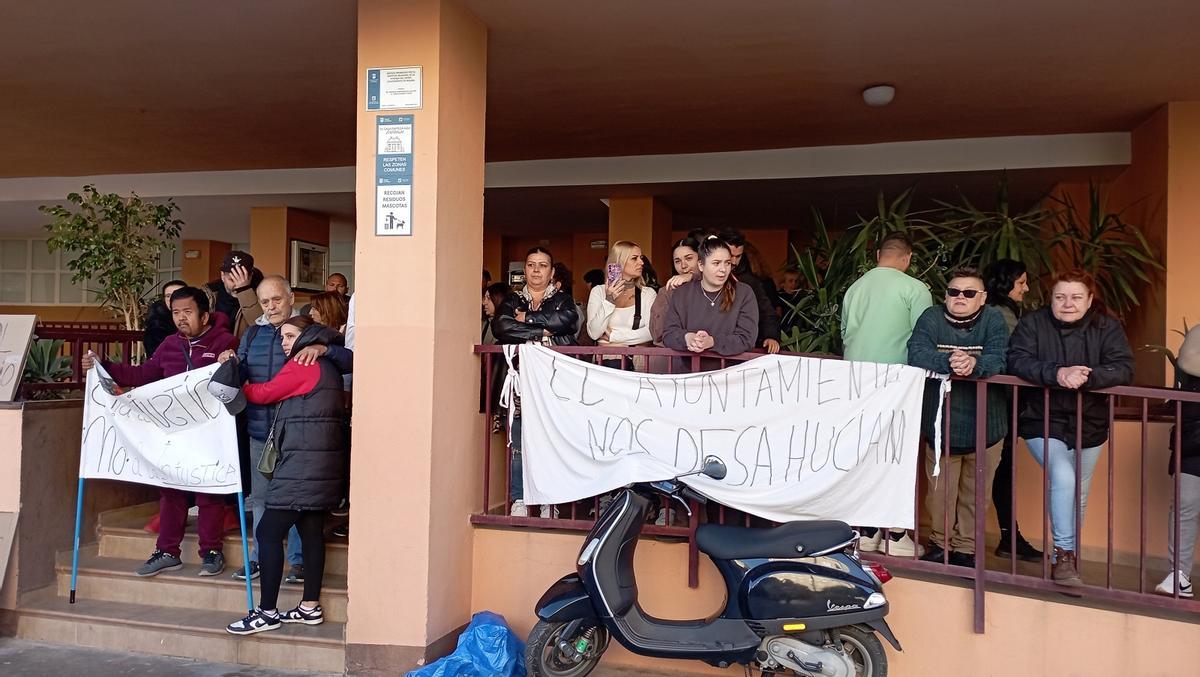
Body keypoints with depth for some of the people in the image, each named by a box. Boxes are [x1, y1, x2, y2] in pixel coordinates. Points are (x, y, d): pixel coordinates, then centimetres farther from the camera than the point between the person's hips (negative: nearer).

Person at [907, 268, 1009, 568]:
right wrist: (949, 361, -36)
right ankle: (940, 543, 30)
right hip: (940, 424, 0)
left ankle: (966, 548, 30)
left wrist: (974, 364, -39)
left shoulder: (993, 320, -4)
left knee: (974, 494, 13)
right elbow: (916, 354, -18)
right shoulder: (931, 318, -4)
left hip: (984, 426, 0)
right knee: (940, 491, 10)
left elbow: (998, 359, -18)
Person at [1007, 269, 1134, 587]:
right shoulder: (1033, 323, -8)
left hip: (1089, 424, 3)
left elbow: (1124, 368, -14)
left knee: (1080, 494, 14)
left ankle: (1069, 554, 35)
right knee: (1063, 477, -24)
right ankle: (1063, 555, -11)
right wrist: (1058, 374, -35)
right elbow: (1016, 361, -20)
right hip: (1043, 421, -3)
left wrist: (1087, 377, -33)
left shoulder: (1107, 326, -4)